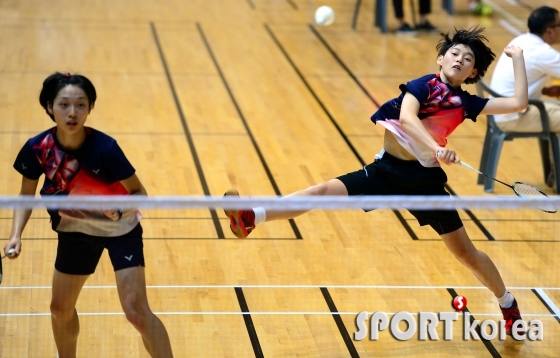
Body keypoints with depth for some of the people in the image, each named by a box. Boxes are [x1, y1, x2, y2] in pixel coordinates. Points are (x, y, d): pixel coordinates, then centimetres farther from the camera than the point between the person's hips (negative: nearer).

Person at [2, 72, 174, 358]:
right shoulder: (38, 148, -20)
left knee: (137, 312, -11)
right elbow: (26, 196, -3)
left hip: (120, 229, -4)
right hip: (75, 230, 4)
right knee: (61, 308, 15)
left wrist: (121, 210, -38)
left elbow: (139, 192, -18)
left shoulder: (104, 148, -30)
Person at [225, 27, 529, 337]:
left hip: (424, 180, 1)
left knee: (465, 252, 8)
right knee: (325, 190, -19)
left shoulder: (466, 102, 3)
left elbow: (518, 103, 2)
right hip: (386, 171, -1)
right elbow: (406, 117, -24)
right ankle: (252, 218, -27)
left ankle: (509, 306, 30)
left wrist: (517, 58, 3)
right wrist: (437, 149, -37)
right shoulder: (423, 85, -3)